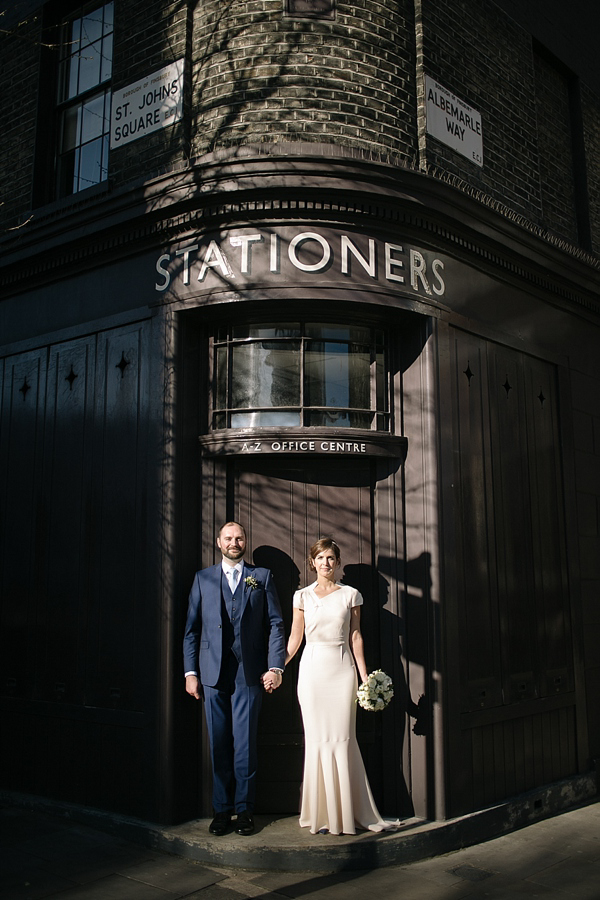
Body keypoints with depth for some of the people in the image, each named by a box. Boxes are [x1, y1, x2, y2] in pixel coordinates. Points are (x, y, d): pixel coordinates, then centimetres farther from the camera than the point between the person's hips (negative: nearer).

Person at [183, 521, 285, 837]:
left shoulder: (262, 577, 8)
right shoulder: (202, 578, 11)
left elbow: (276, 624, 5)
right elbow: (192, 629, 9)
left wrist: (275, 667, -4)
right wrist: (190, 672, 3)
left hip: (249, 674, -1)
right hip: (212, 674, 1)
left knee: (245, 745, 2)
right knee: (219, 744, 6)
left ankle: (244, 809, 14)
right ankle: (221, 809, 17)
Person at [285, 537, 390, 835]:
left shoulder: (350, 595, 5)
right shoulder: (302, 596, 6)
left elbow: (355, 637, 6)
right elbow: (294, 638, 8)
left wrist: (365, 676, 3)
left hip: (342, 668, 0)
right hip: (312, 669, 0)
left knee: (342, 739, -1)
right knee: (317, 739, 2)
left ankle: (348, 812, 10)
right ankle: (321, 813, 12)